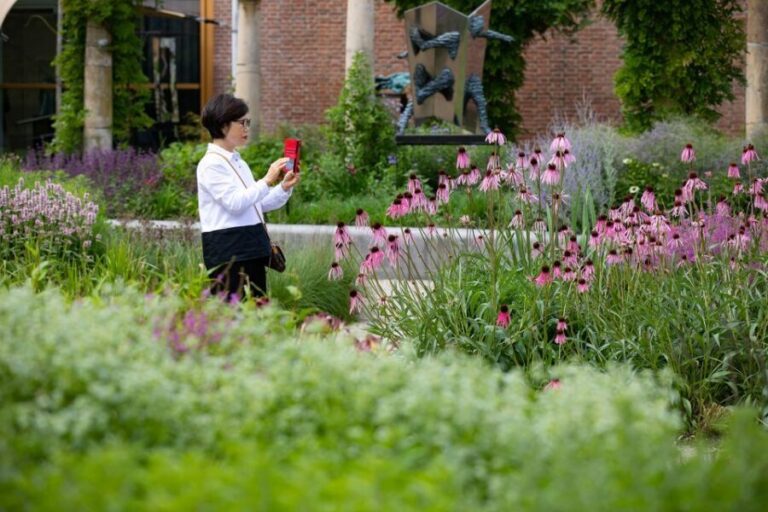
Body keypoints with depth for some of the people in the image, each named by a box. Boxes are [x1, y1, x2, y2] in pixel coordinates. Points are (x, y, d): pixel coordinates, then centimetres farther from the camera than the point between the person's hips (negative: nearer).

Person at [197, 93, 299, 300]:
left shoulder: (239, 162, 18)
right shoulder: (211, 164, -9)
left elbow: (258, 204, 21)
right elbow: (235, 202, -20)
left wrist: (284, 188, 7)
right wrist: (267, 181, -20)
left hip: (251, 248, 9)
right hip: (228, 251, -9)